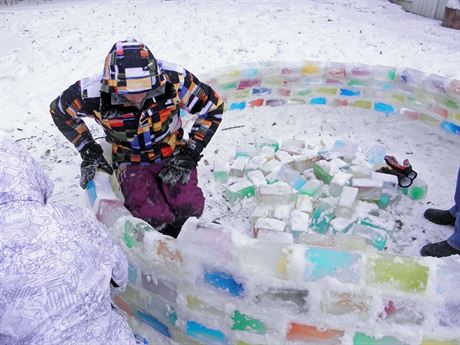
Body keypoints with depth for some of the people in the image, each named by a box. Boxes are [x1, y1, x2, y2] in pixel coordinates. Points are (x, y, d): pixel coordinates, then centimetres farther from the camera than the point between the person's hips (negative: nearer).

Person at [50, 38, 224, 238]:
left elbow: (213, 106, -8)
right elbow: (60, 110, 0)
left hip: (173, 157, 1)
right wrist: (89, 152, -6)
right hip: (132, 163, 0)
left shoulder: (173, 79, -24)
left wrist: (188, 155, -12)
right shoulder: (95, 93, -22)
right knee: (153, 218, -26)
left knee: (189, 207, -26)